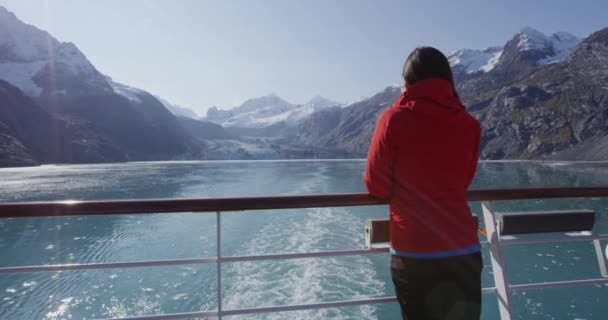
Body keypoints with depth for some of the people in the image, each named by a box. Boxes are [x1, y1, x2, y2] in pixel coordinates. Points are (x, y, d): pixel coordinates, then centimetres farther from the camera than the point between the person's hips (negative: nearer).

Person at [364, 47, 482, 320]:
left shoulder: (394, 119, -9)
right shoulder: (469, 124, 0)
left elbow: (376, 186, -4)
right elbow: (462, 181, 12)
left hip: (412, 252, -2)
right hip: (463, 249, 3)